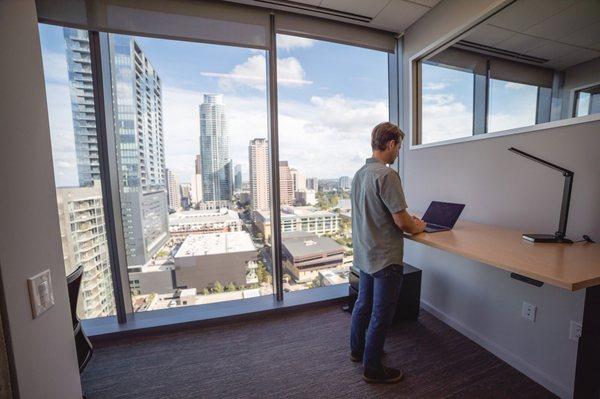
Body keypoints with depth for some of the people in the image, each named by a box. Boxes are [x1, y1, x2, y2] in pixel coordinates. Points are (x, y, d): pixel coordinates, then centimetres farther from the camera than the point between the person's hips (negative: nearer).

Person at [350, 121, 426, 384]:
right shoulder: (387, 174, -22)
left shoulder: (360, 173, 5)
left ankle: (357, 349, 43)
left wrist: (408, 221, 14)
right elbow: (401, 221, -22)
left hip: (364, 254, 9)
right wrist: (417, 227, 0)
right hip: (385, 257, -8)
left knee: (364, 303, 24)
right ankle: (372, 368, 29)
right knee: (381, 313, 10)